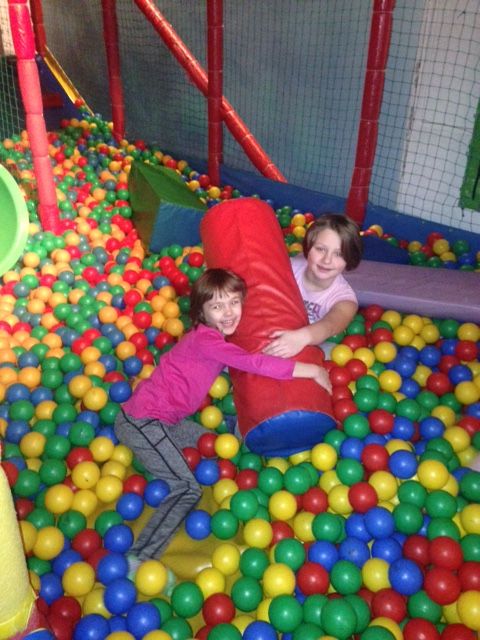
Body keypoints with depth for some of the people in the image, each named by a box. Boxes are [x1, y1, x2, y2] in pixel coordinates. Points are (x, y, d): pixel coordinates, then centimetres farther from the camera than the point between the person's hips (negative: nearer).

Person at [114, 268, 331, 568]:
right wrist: (313, 370, -25)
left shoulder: (215, 338, 6)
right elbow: (255, 363, -31)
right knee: (188, 489, -9)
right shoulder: (205, 338, -22)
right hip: (142, 421, -9)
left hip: (164, 418, 9)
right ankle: (140, 559, -2)